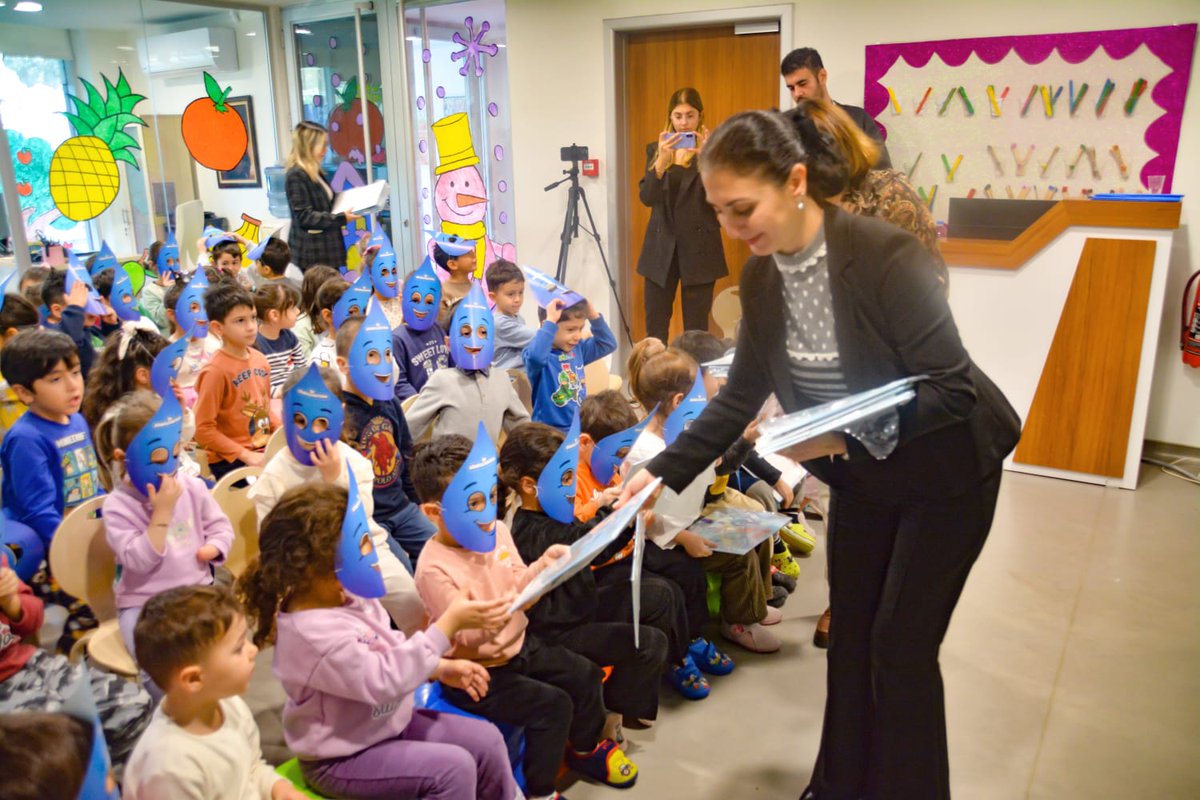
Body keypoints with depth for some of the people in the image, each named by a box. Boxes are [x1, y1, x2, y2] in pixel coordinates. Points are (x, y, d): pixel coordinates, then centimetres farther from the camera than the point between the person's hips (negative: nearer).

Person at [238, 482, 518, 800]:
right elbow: (384, 680, -34)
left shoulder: (350, 597, -4)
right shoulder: (314, 633, -32)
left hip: (388, 721, 9)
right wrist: (450, 623, -33)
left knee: (486, 740, 2)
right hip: (341, 757, -8)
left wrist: (443, 668, -4)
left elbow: (391, 650, 11)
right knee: (454, 768, -22)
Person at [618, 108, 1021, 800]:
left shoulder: (889, 256, -30)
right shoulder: (762, 277, -10)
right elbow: (742, 395, -2)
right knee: (850, 632, 14)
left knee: (901, 644, 1)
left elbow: (949, 387, -26)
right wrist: (663, 473, -7)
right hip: (860, 473, 6)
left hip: (947, 470, -6)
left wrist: (848, 433, -36)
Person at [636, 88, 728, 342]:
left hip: (699, 248, -2)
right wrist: (662, 160, -21)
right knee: (654, 328, 5)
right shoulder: (655, 149, 7)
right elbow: (646, 198, -5)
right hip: (661, 247, 3)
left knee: (696, 328, 3)